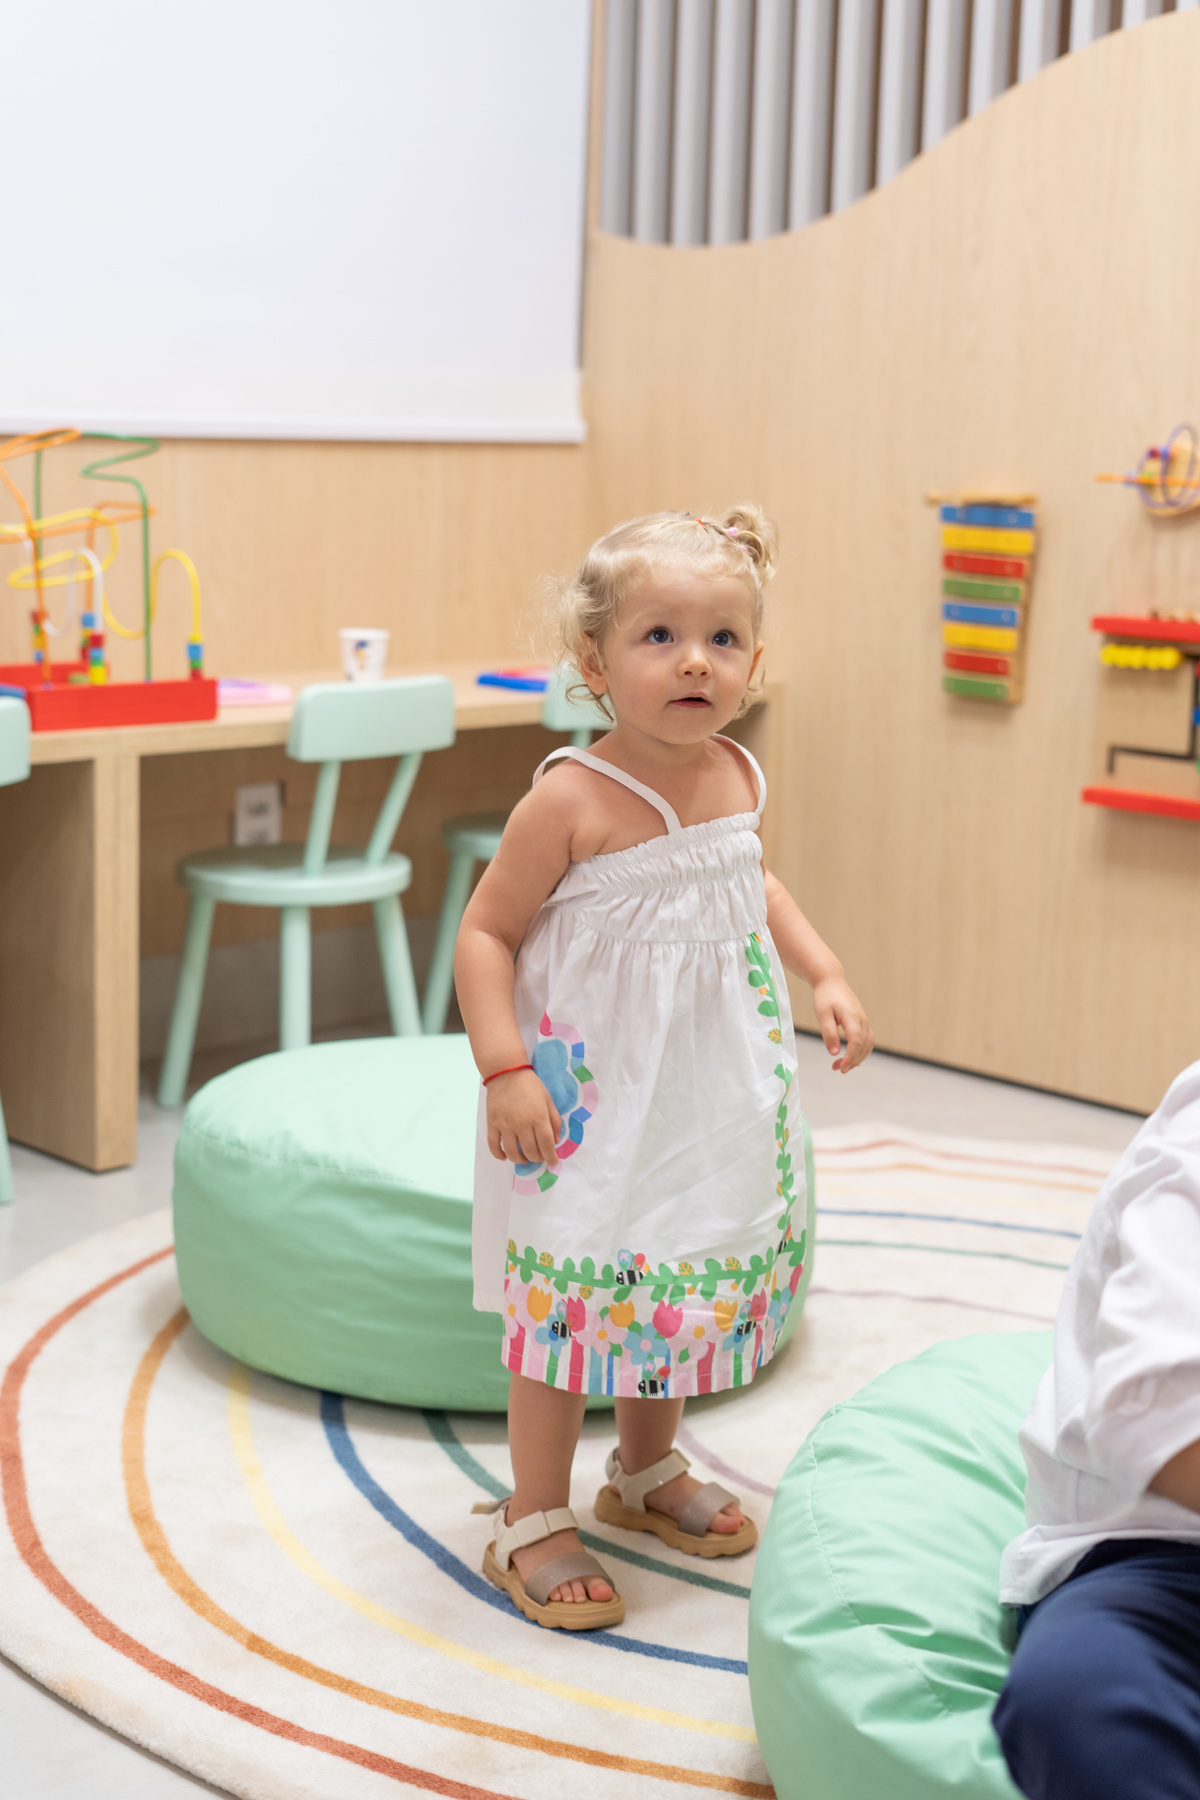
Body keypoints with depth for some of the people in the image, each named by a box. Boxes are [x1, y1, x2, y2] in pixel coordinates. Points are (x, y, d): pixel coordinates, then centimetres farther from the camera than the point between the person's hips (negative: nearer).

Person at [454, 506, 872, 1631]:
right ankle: (533, 1522, 16)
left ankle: (647, 1473, 40)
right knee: (573, 1294, 0)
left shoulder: (738, 779, 0)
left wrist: (824, 974, 11)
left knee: (687, 1277, 18)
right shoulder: (572, 800, -20)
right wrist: (505, 1068, -23)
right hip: (595, 1098, -6)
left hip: (710, 1095, 7)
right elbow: (486, 932, -14)